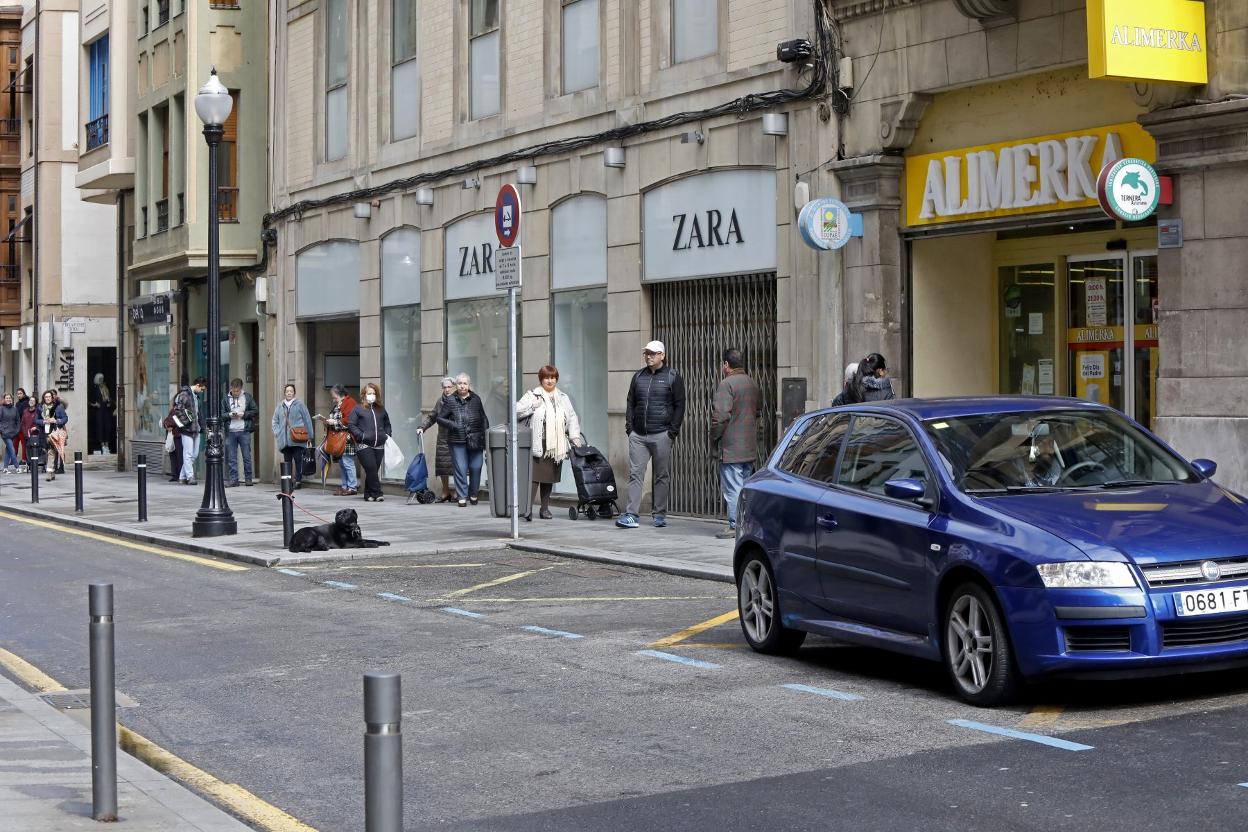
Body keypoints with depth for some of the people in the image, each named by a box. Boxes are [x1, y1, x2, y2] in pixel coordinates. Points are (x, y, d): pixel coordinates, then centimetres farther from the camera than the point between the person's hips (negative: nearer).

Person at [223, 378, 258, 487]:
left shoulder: (248, 397, 5)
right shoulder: (226, 399, 7)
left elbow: (256, 411, 5)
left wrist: (244, 414, -9)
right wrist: (229, 415, -11)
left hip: (244, 431, -1)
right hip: (230, 432, 1)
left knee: (247, 456, 2)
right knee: (231, 458, 2)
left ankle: (248, 478, 10)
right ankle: (233, 479, 6)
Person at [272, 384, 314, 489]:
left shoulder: (299, 405, 3)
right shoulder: (279, 406, 15)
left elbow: (307, 420, 3)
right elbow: (275, 421, 20)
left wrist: (309, 435, 1)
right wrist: (276, 433, 5)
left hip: (297, 439, -4)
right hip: (284, 440, 4)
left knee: (298, 459, -8)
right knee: (287, 461, 5)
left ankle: (298, 480, -2)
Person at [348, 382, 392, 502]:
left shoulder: (381, 409, 17)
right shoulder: (358, 409, 4)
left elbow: (387, 424, 28)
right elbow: (351, 425, 0)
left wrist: (387, 434, 10)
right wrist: (361, 435, -11)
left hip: (379, 446, 4)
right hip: (364, 446, -4)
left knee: (373, 471, 4)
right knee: (371, 469, -14)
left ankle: (369, 495, 13)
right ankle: (376, 493, -12)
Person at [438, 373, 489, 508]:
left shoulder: (476, 399, 9)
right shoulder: (450, 401, 5)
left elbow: (484, 419, 12)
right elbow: (440, 418, 8)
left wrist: (486, 438, 5)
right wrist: (451, 425, -10)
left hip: (475, 440, 1)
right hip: (457, 441, -1)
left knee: (475, 468, 1)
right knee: (460, 469, -4)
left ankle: (473, 495, 18)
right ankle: (462, 497, 3)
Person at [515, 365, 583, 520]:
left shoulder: (563, 398, 18)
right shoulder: (532, 395, 4)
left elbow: (572, 418, 19)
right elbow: (517, 411, -2)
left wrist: (575, 436, 8)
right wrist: (532, 406, -12)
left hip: (556, 447, 4)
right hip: (537, 445, -4)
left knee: (549, 478, 8)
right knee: (534, 477, -10)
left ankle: (545, 508, 17)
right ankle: (528, 509, -9)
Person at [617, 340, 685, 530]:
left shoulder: (672, 377, 2)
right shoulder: (638, 376, 14)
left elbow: (679, 405, 0)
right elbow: (630, 402, 18)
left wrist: (673, 430, -7)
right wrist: (629, 425, 6)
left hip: (661, 435, -3)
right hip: (638, 435, 3)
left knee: (662, 476, 3)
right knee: (635, 474, -3)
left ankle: (659, 514, 11)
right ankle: (631, 514, -6)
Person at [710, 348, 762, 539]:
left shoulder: (727, 384, -13)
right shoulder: (753, 385, 14)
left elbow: (721, 414, -20)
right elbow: (759, 411, 21)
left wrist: (714, 436, -7)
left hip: (732, 447, -8)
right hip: (751, 447, 8)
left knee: (732, 488, -6)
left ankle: (735, 525, -7)